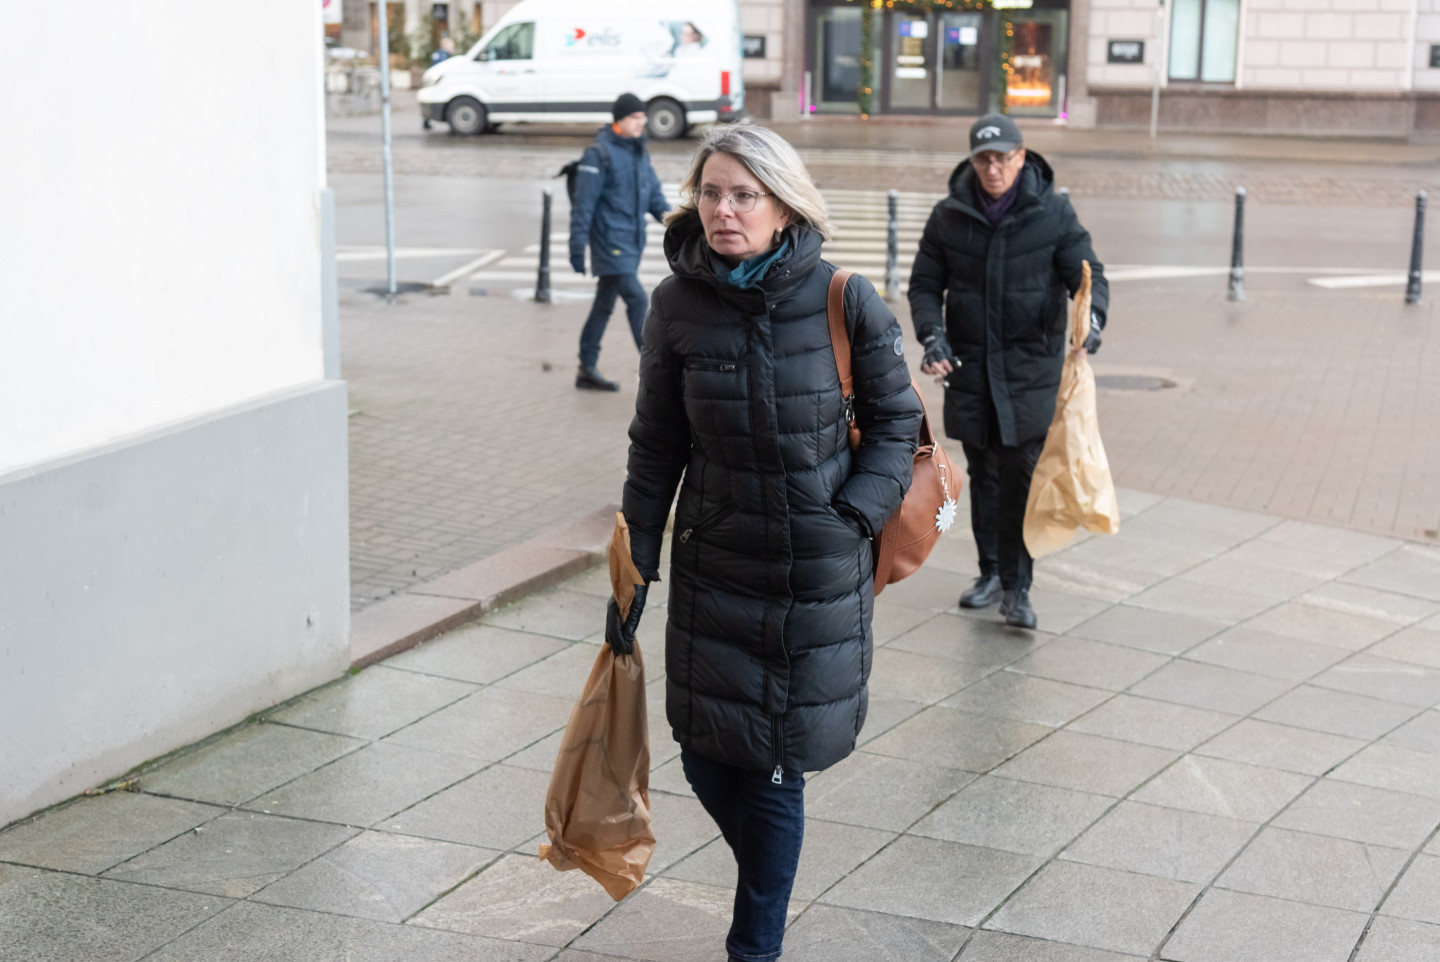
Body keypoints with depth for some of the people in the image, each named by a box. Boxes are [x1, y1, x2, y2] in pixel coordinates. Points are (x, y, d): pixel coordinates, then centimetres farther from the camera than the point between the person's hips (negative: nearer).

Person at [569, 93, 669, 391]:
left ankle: (587, 370, 20)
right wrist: (577, 245, -15)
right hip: (610, 240, -8)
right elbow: (583, 202, -13)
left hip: (632, 241, 8)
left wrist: (663, 212, -6)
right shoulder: (599, 153, -11)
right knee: (636, 298, -14)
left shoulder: (639, 152, 14)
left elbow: (652, 188, 15)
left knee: (605, 304, 13)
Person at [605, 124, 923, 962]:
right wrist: (634, 567, 3)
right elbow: (657, 449, 3)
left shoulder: (847, 303, -11)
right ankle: (771, 887, 39)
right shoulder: (679, 306, -4)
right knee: (707, 760, 8)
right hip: (712, 570, 3)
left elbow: (896, 421, 0)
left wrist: (855, 516, -13)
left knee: (775, 769, 3)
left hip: (820, 575, -2)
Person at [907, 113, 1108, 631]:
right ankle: (991, 572, 26)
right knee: (983, 472, 12)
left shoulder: (1053, 213, -4)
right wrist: (932, 334, -14)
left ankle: (1017, 587, -1)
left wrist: (1092, 316, -24)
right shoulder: (948, 217, 0)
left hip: (1030, 367, -2)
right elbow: (924, 284, 5)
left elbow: (1088, 273, -3)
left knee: (1021, 474, -8)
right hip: (969, 365, 3)